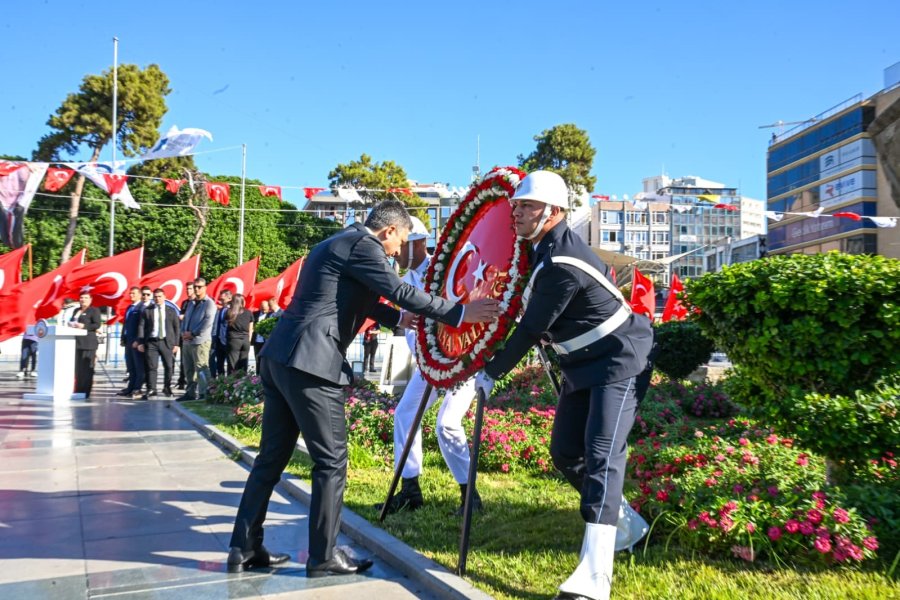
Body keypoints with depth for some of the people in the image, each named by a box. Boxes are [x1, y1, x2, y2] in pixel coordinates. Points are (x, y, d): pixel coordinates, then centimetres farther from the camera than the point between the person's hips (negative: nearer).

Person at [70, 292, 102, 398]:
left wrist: (84, 326, -19)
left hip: (88, 343, -7)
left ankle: (85, 392, -5)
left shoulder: (94, 310, 0)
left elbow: (97, 325, -9)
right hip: (76, 342, 7)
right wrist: (71, 324, 5)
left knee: (86, 369, -7)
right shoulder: (76, 310, 23)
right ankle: (78, 390, 12)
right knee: (77, 368, 7)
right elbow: (72, 322, 27)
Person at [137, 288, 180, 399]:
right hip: (151, 342, 0)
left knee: (169, 366, 4)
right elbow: (141, 327, 5)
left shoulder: (172, 311, 8)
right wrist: (140, 342, -4)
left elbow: (177, 327, 7)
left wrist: (176, 344, 0)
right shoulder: (147, 311, 7)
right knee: (151, 367, -5)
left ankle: (167, 387, 23)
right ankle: (151, 390, -2)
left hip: (167, 342, 1)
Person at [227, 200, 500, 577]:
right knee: (331, 461, 1)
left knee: (272, 456, 15)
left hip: (279, 358, 10)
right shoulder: (363, 244, -6)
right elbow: (401, 291, -15)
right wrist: (460, 314, -13)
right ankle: (323, 557, 11)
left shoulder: (337, 243, 24)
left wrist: (398, 318, 35)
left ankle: (244, 549, 23)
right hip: (310, 364, -10)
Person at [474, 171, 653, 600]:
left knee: (600, 454, -20)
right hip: (583, 364, 10)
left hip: (616, 361, -10)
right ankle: (623, 523, 30)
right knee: (565, 453, 10)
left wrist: (491, 372, -9)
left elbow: (531, 329, -19)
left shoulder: (562, 264, -26)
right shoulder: (548, 247, 4)